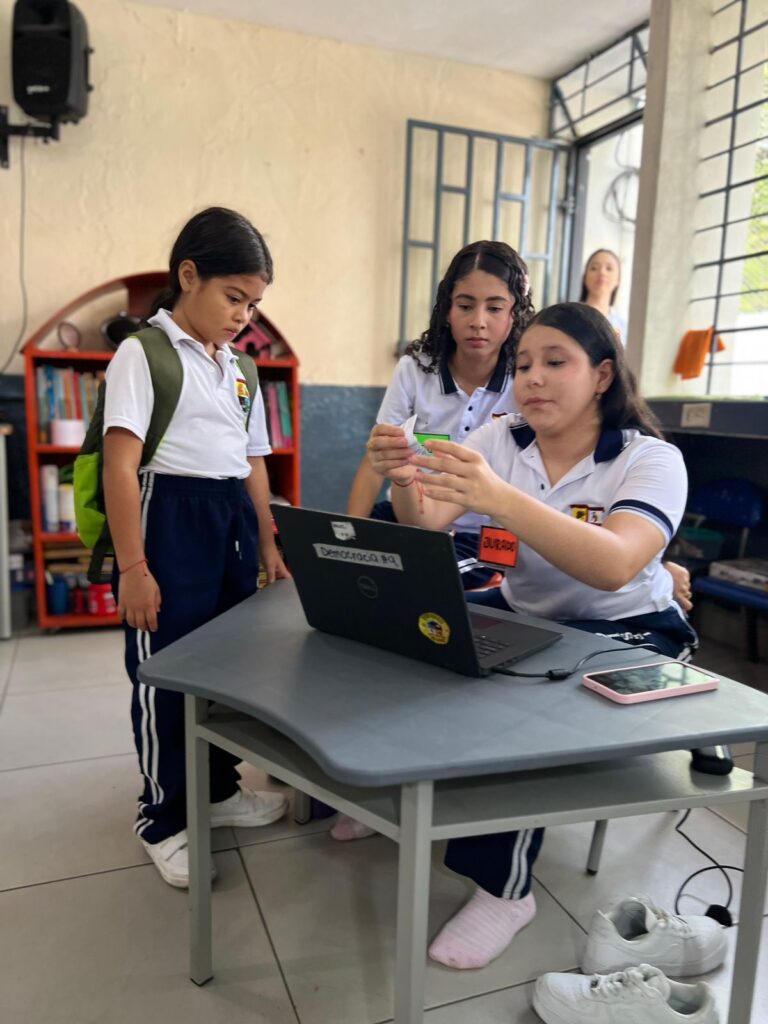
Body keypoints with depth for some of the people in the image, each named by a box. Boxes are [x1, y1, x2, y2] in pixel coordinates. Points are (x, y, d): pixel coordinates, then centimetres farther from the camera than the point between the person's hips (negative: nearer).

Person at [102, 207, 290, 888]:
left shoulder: (240, 368, 14)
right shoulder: (144, 353, -8)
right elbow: (121, 464, -15)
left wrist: (268, 544, 16)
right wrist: (131, 565, -19)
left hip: (233, 524, 8)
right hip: (172, 520, -7)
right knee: (165, 673, 3)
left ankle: (218, 788, 36)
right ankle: (163, 818, 22)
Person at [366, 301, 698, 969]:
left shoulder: (652, 460, -15)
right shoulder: (500, 440, -2)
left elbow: (614, 566, -35)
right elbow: (426, 526, -15)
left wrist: (499, 498, -48)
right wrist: (405, 480, -38)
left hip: (626, 636, -4)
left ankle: (504, 885, -8)